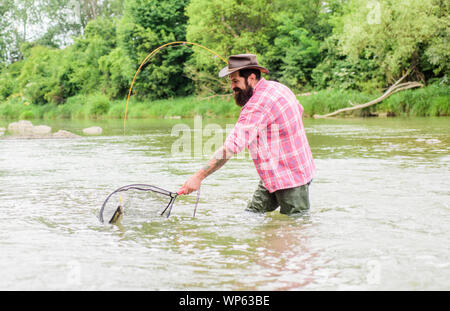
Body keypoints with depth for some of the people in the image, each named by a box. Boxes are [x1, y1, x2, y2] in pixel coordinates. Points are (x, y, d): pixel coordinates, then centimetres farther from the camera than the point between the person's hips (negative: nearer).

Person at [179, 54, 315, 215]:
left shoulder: (257, 105, -27)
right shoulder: (278, 87, 5)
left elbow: (232, 146, -32)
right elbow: (299, 110, 27)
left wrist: (199, 176, -31)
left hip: (289, 178, -10)